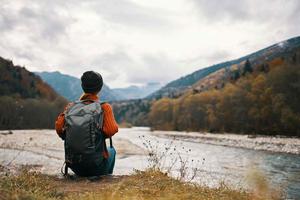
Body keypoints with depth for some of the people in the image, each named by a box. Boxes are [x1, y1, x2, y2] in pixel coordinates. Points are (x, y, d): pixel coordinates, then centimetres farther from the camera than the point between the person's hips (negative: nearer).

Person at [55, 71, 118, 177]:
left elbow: (58, 127, -7)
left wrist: (69, 139, 12)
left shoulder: (70, 107, -2)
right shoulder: (104, 107, -11)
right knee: (111, 151, 31)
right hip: (96, 167, -3)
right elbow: (112, 130, -20)